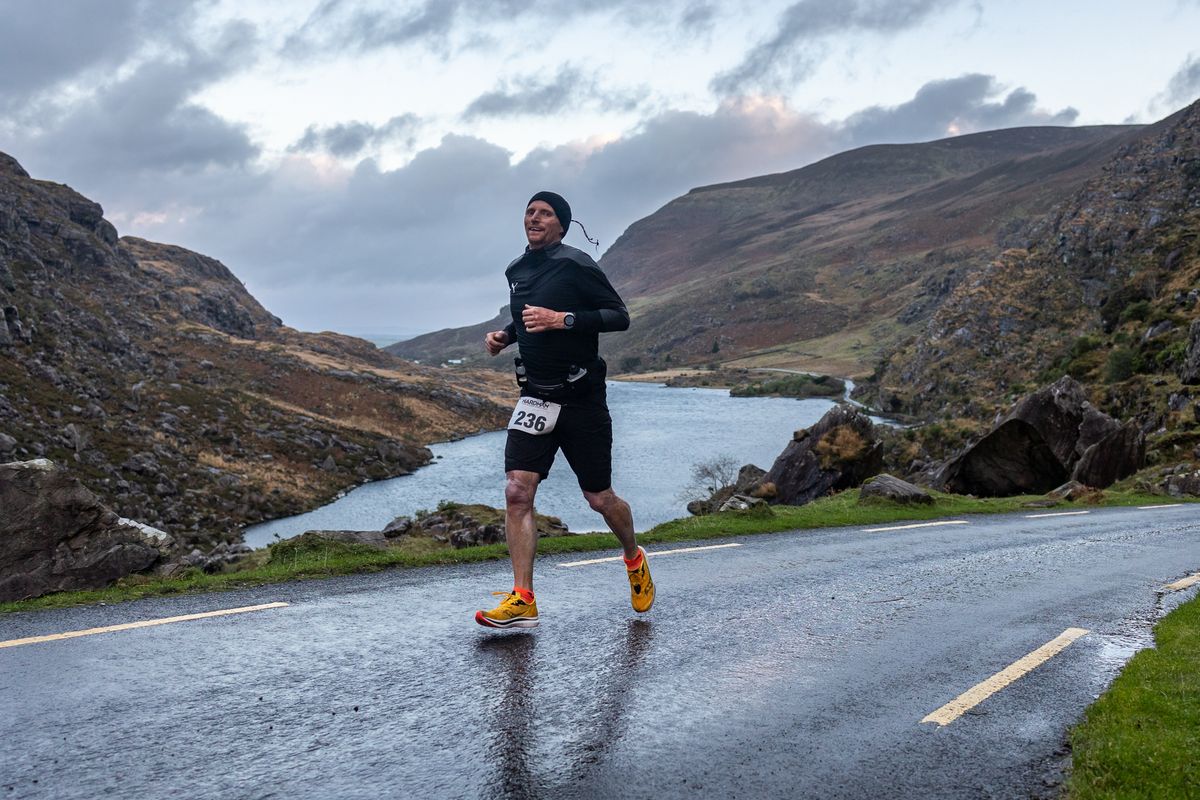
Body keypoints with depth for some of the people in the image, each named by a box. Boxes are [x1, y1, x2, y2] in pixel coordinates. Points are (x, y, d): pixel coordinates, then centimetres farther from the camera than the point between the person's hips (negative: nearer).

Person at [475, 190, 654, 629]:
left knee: (600, 499, 6)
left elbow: (619, 316, -14)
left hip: (582, 399, -5)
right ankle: (522, 601, -9)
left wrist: (562, 319, -23)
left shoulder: (575, 265, -10)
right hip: (535, 399, 5)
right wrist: (504, 335, 7)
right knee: (517, 492, -11)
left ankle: (634, 560, 37)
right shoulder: (517, 271, 10)